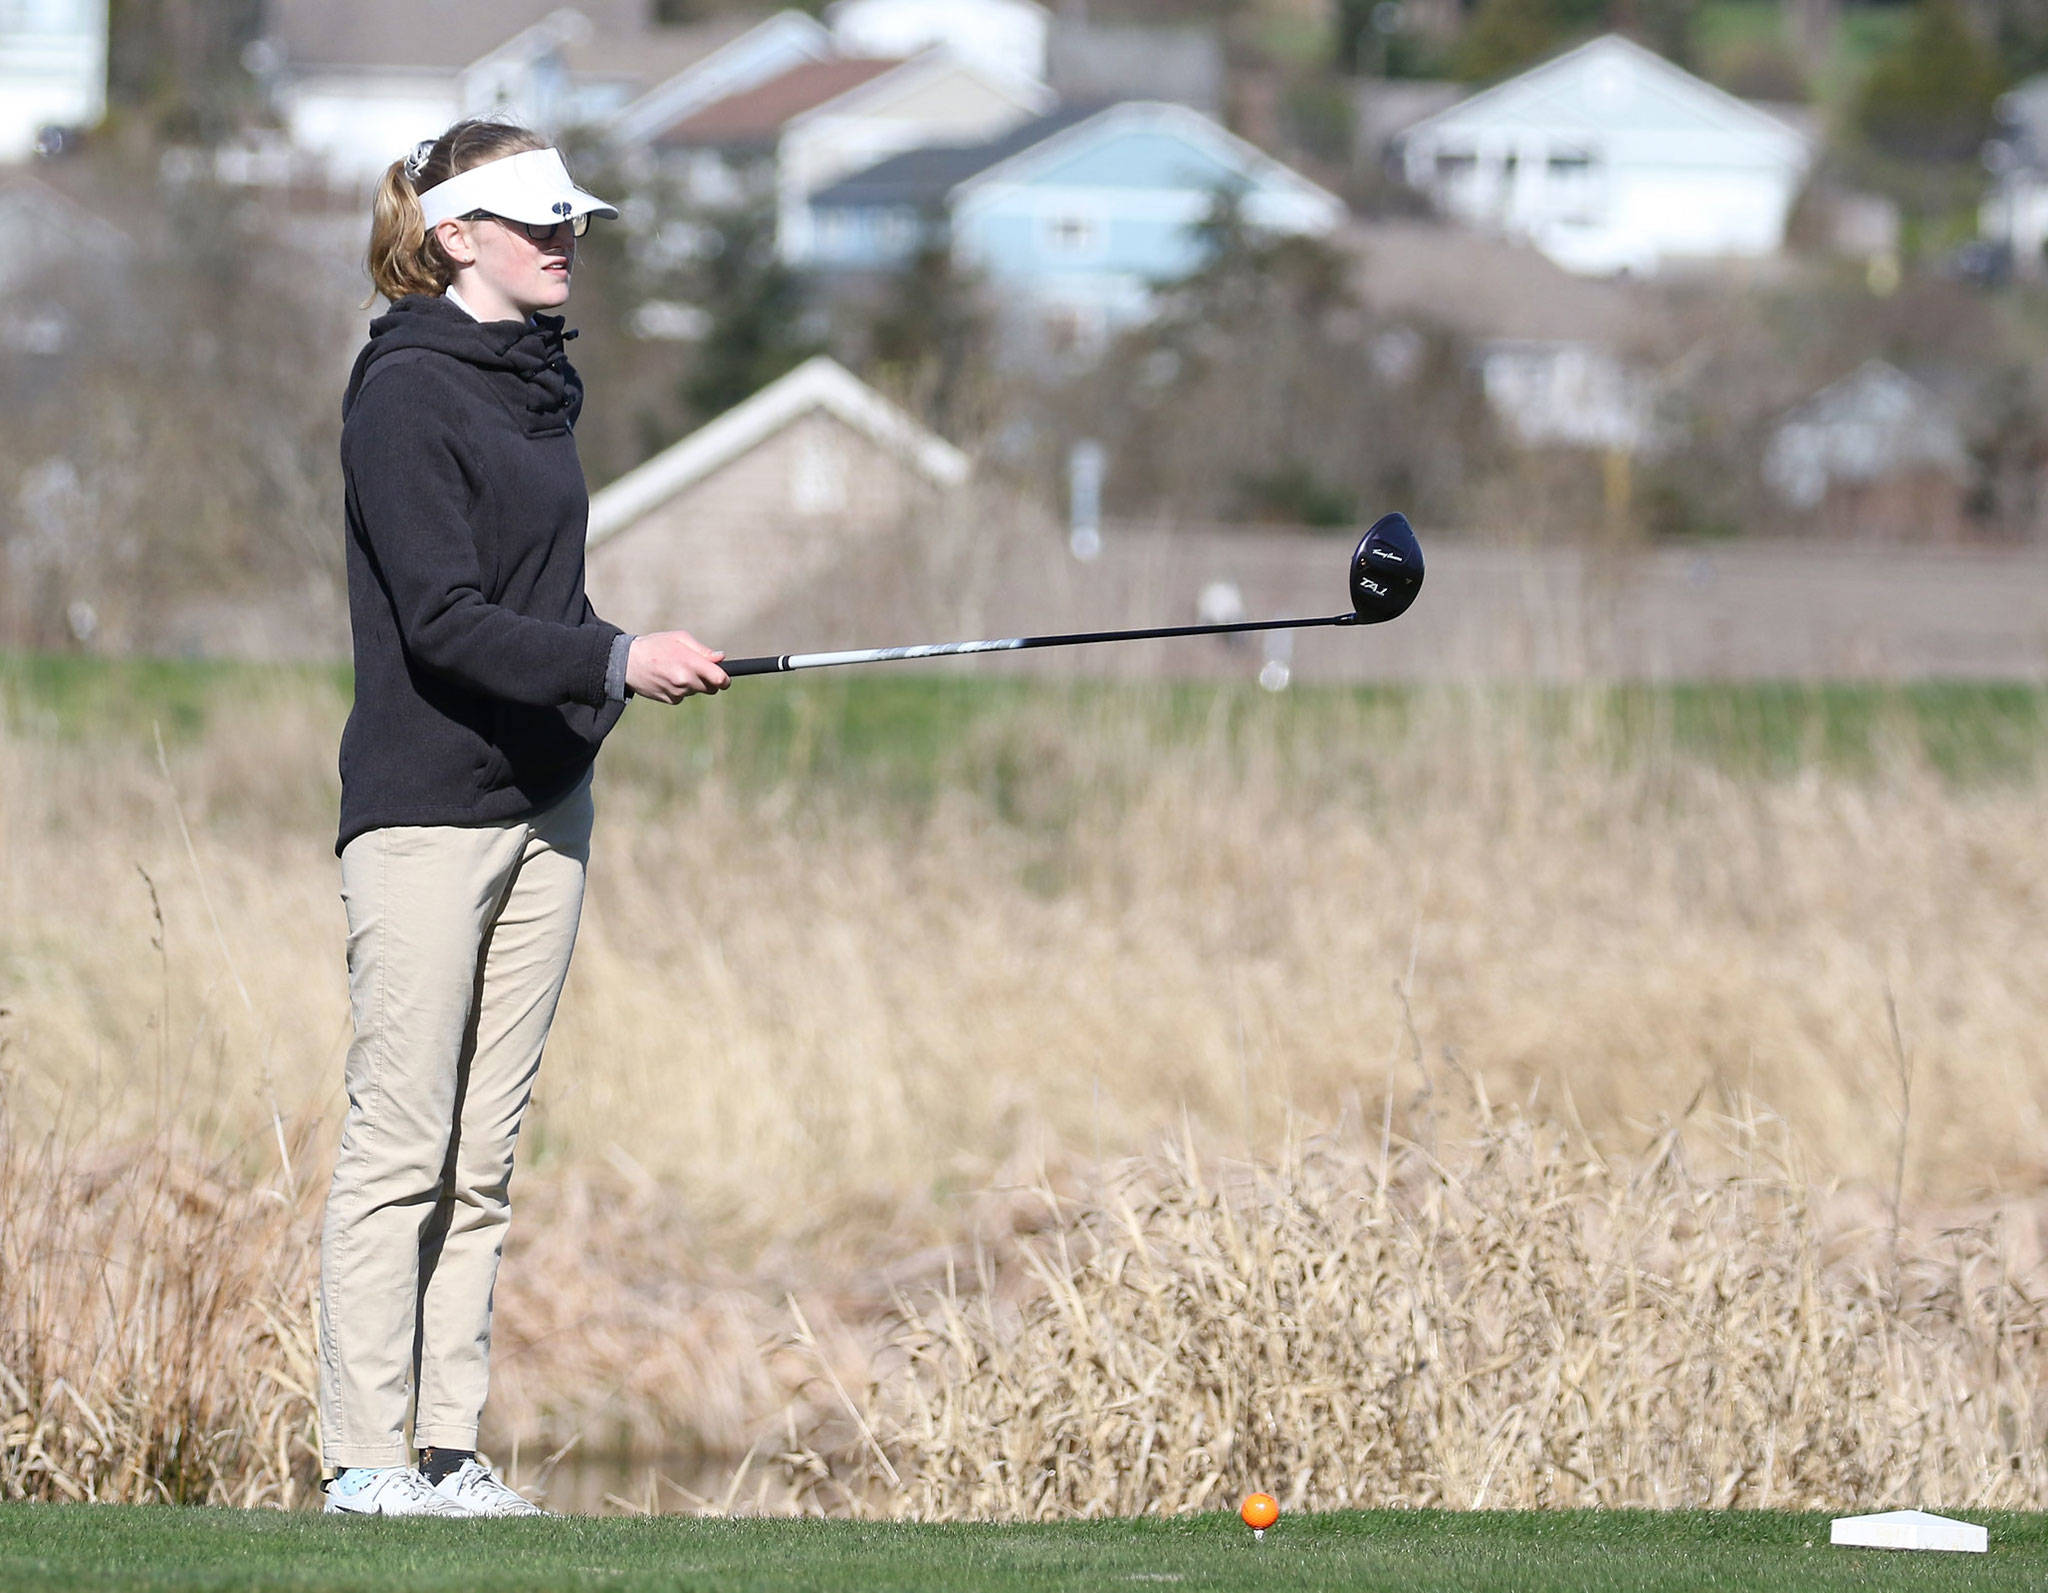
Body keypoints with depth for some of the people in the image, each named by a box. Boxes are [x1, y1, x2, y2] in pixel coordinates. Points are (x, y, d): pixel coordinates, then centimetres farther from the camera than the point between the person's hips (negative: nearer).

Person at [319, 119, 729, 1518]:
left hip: (542, 798, 8)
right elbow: (442, 619, -19)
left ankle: (452, 1455, 7)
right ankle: (364, 1458, -3)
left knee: (484, 1154, 6)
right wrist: (613, 662, -26)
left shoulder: (539, 384, 15)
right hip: (426, 808, -8)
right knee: (400, 1143, -6)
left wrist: (632, 666, 11)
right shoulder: (406, 395, -11)